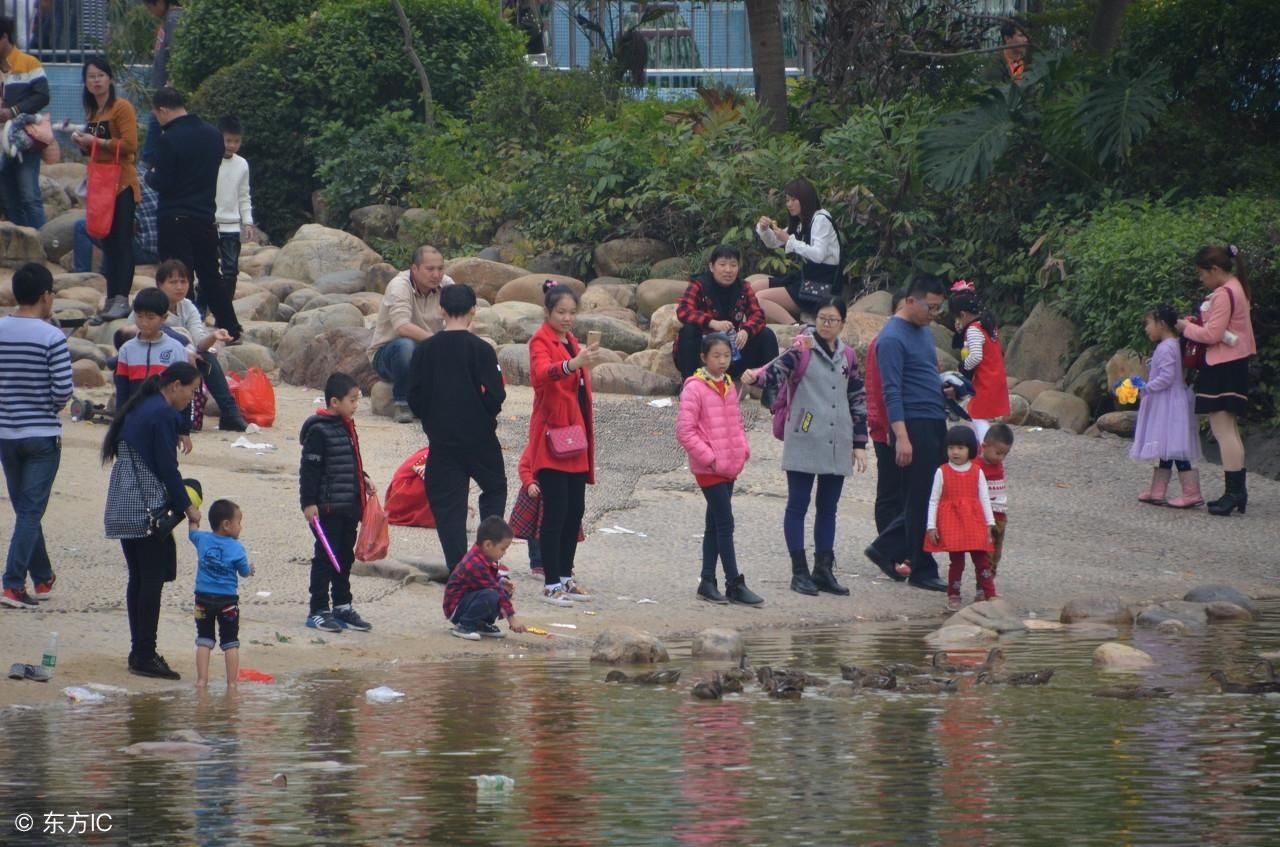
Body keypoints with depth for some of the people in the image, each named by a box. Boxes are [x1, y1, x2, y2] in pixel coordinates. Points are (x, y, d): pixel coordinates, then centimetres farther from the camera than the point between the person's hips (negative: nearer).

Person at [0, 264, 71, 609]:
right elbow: (63, 391, -15)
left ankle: (43, 578, 25)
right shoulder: (52, 337, -15)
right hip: (42, 435, -4)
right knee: (31, 511, -1)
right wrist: (50, 404, 6)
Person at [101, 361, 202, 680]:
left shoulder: (137, 410, 16)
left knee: (138, 579, 12)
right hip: (147, 510, -9)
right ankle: (145, 656, -6)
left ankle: (140, 652, 15)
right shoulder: (164, 415, -13)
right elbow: (167, 468, -14)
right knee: (153, 580, -6)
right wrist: (187, 506, -4)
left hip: (122, 508, 9)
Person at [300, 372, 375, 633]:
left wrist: (363, 480, 11)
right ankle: (318, 611, 1)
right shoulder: (319, 430, -15)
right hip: (327, 508, -9)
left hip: (349, 507, 9)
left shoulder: (347, 427, 12)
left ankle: (343, 607, 24)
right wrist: (309, 502, -18)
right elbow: (309, 469, -16)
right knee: (325, 558, -4)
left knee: (345, 557, 14)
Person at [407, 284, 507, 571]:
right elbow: (495, 397, -12)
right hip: (479, 438, -2)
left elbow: (415, 398, 0)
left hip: (441, 440, 2)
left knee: (447, 504, 6)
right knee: (494, 488, 19)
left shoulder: (424, 350, -3)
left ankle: (457, 570, 0)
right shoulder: (480, 350, -12)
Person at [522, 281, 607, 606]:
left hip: (575, 437, 8)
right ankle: (551, 583, -11)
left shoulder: (571, 342, 18)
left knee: (575, 510, 9)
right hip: (552, 437, -8)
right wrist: (573, 364, -48)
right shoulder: (541, 341, -8)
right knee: (556, 510, -11)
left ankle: (565, 576, 17)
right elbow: (541, 373, -31)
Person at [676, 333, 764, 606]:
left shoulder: (729, 386, 11)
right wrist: (709, 457, -17)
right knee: (725, 524, -8)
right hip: (708, 468, -8)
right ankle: (735, 585, -6)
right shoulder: (695, 388, -12)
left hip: (729, 467, 8)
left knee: (715, 525, 11)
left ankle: (708, 583, 16)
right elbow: (684, 430, -15)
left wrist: (743, 449, 5)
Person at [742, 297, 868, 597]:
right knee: (798, 505, -1)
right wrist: (756, 376, -44)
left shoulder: (847, 356, 12)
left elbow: (858, 400, 17)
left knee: (828, 508, 10)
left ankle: (824, 570, 17)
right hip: (804, 442, -5)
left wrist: (859, 443, 14)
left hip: (837, 446, 5)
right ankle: (800, 572, 2)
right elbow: (778, 371, -21)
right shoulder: (802, 350, -4)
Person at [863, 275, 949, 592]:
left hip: (936, 423, 9)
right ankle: (923, 571, 4)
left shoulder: (924, 331, 17)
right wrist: (901, 437, -22)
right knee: (920, 500, -4)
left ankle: (886, 549, 22)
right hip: (914, 425, -9)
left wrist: (943, 387, 10)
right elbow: (892, 392, -17)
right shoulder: (892, 338, -12)